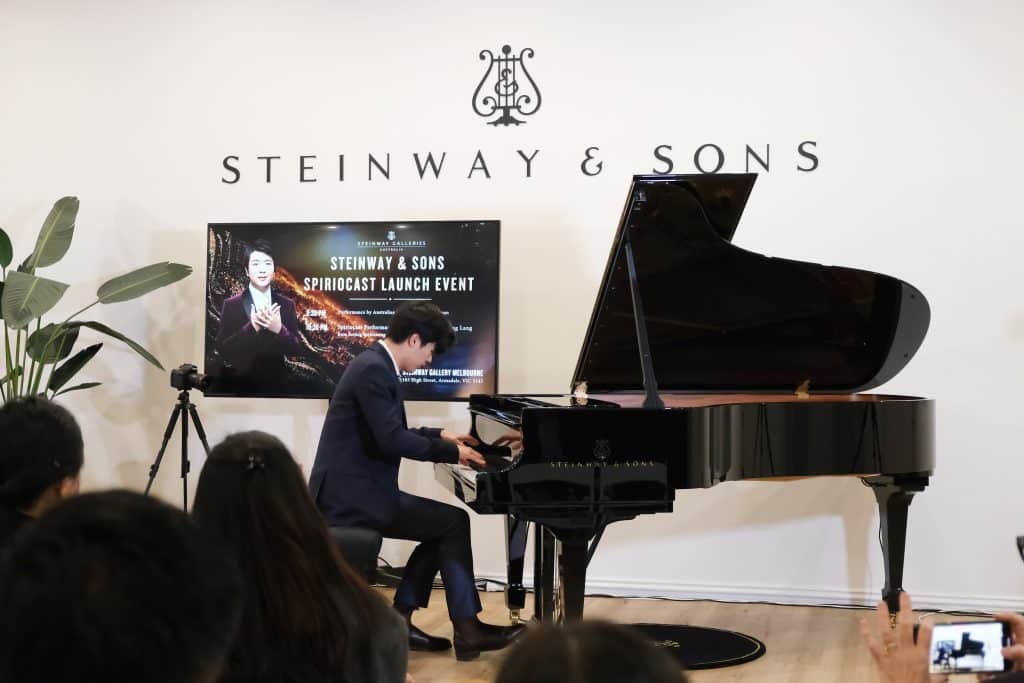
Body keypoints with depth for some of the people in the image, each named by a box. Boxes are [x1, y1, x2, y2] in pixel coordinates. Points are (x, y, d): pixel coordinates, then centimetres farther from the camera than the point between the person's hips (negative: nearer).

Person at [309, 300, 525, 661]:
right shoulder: (374, 369, -18)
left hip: (357, 489, 10)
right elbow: (392, 439, -25)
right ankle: (467, 629, -2)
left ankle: (398, 621, 11)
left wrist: (440, 436, 22)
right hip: (353, 496, -10)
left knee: (442, 526, 13)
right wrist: (452, 452, -15)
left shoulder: (376, 363, 15)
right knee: (455, 522, -9)